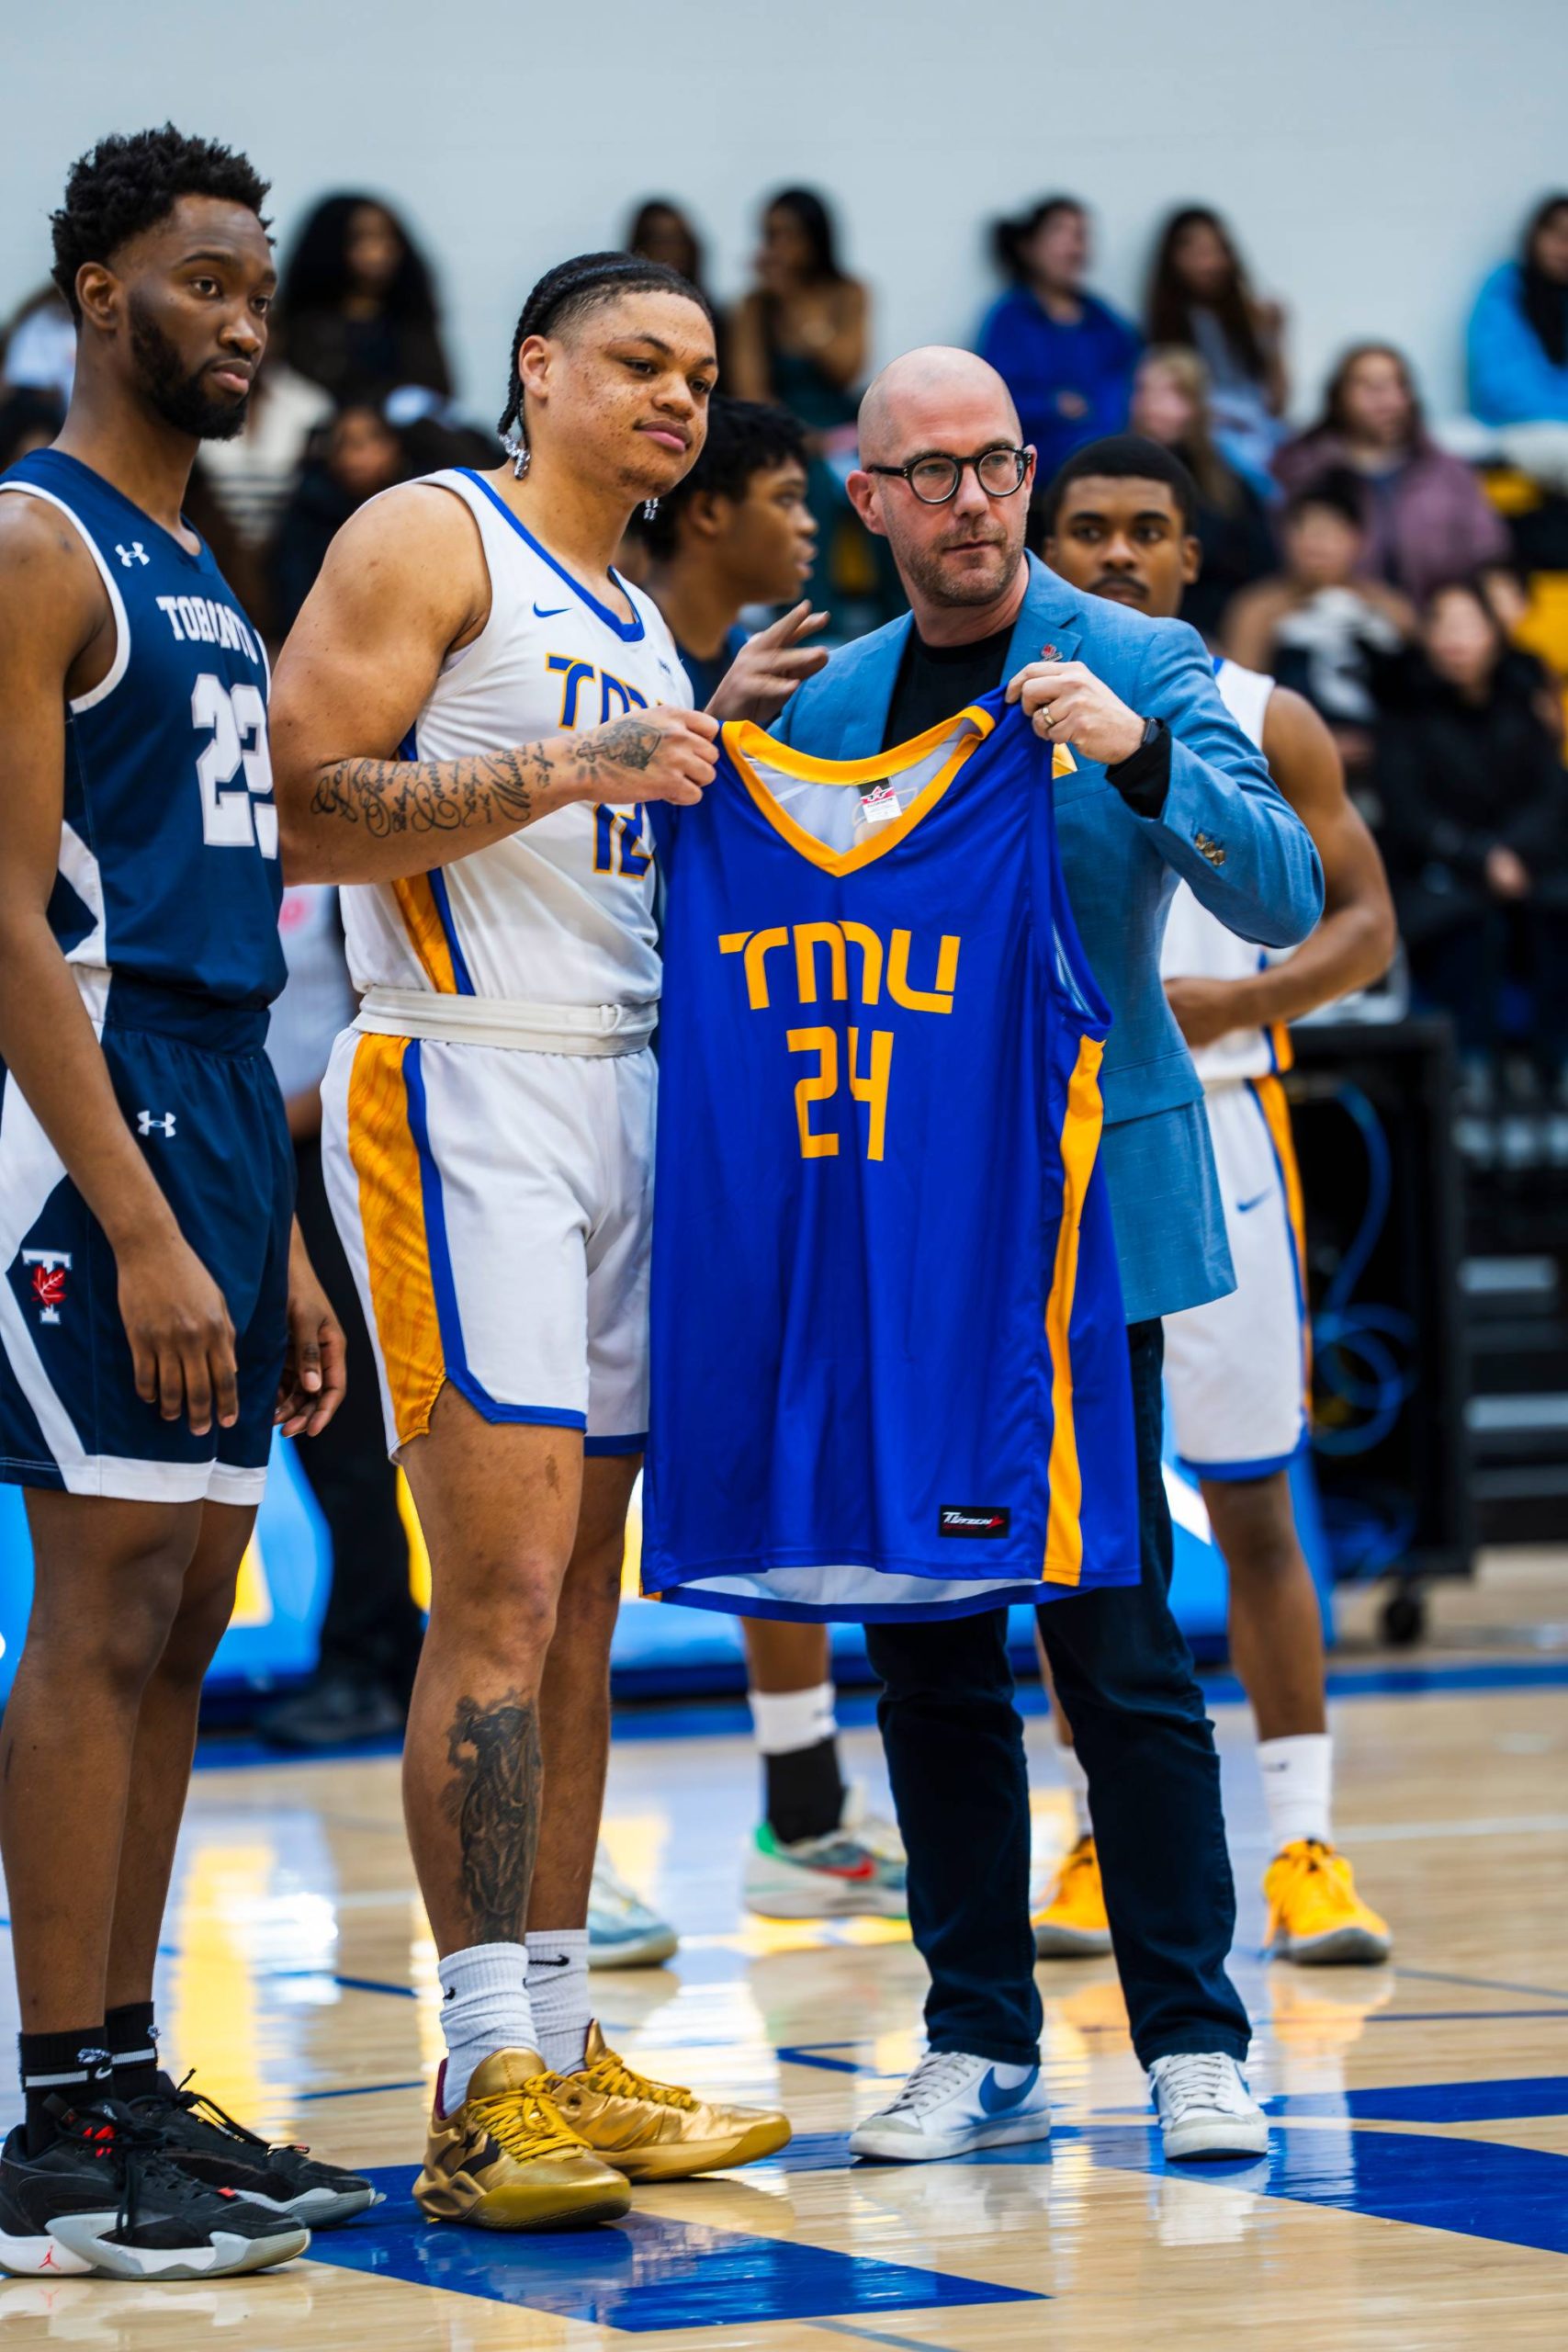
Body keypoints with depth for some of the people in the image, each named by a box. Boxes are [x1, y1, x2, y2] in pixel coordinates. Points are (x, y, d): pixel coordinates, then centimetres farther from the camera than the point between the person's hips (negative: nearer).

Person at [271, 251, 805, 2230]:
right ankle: (485, 2085, -14)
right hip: (463, 1088, -9)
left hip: (619, 1100, 9)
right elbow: (304, 814, -15)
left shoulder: (642, 630, 21)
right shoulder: (430, 540, -5)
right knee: (503, 1592, -14)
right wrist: (567, 771, -20)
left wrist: (716, 750, 15)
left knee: (580, 1601, 9)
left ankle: (560, 2052, 13)